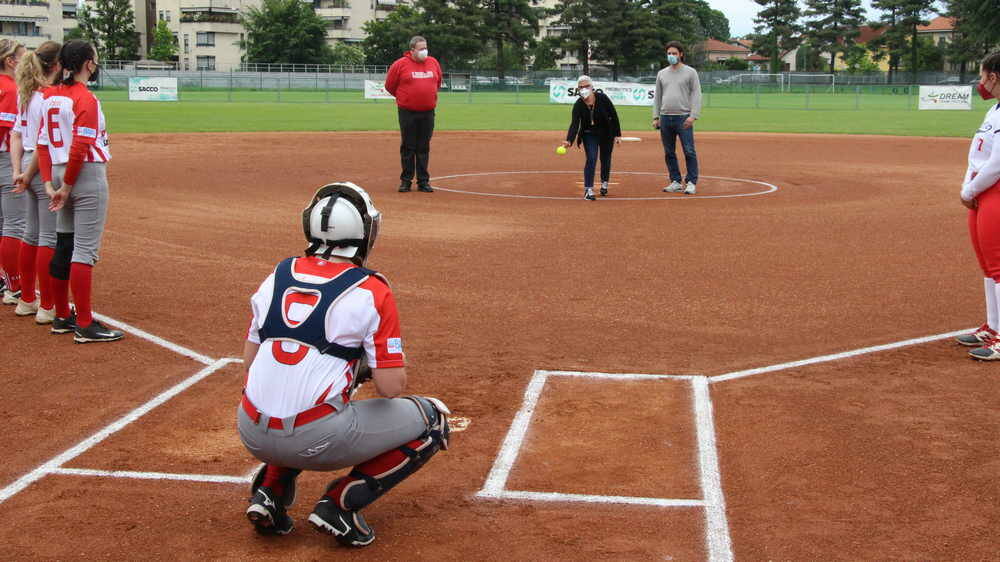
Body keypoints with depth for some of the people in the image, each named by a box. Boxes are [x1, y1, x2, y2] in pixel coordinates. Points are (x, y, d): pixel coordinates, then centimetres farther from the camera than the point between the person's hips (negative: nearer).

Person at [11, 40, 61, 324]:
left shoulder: (27, 94, 11)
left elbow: (17, 135, 12)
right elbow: (43, 142, -20)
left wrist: (18, 170, 8)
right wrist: (28, 175, -12)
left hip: (30, 168, 9)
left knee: (32, 235, 17)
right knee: (50, 238, -2)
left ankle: (27, 300, 27)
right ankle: (48, 307, 4)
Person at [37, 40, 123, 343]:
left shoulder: (50, 96, 10)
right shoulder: (85, 99, -13)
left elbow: (43, 144, 8)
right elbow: (80, 147, -19)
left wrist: (50, 184, 5)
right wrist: (67, 187, -11)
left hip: (60, 174, 8)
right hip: (89, 175, -8)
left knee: (64, 247, 15)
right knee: (85, 250, -6)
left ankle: (62, 317, 25)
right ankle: (85, 326, -3)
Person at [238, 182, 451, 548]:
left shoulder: (276, 278, 8)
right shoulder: (371, 292, -8)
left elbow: (249, 361, 15)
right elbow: (391, 387, -11)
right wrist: (376, 362, 13)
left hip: (253, 434, 6)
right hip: (316, 441, -6)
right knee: (432, 420, 11)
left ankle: (270, 490, 19)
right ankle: (340, 504, 1)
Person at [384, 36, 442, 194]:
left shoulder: (433, 63, 7)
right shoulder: (400, 64, -5)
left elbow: (438, 83, 23)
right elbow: (389, 86, 4)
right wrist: (404, 98, 11)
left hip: (427, 113, 3)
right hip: (407, 113, -3)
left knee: (424, 148, 7)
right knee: (408, 147, 3)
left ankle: (423, 181, 12)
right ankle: (406, 180, 10)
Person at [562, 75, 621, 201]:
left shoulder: (602, 98, -22)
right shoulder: (578, 105, -20)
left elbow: (614, 115, -13)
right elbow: (574, 124, -28)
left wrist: (617, 134, -12)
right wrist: (569, 140, -44)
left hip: (606, 134, 1)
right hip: (589, 134, -1)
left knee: (605, 159, 13)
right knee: (591, 159, -15)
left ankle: (604, 183, 38)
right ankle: (588, 190, -12)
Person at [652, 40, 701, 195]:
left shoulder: (690, 72, 2)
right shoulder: (662, 73, 15)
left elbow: (696, 95, -3)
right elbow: (657, 97, 17)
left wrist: (693, 116, -13)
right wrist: (655, 117, 8)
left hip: (683, 118, -5)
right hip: (665, 118, 5)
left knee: (689, 151, -8)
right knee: (669, 152, 7)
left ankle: (691, 182, -2)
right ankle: (675, 182, 15)